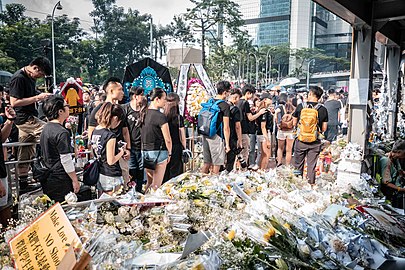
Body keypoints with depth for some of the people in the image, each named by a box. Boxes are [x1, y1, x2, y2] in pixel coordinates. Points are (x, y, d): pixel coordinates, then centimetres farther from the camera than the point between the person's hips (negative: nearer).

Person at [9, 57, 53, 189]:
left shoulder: (30, 78, 13)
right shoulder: (18, 78, -15)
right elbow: (14, 103, -20)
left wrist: (42, 96, 7)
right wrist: (37, 97, -19)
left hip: (30, 118, 9)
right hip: (24, 118, -9)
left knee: (26, 153, 12)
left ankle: (23, 183, 21)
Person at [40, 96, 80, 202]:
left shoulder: (46, 128, 8)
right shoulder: (62, 133, -20)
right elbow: (66, 160, -20)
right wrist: (75, 180, -12)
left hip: (47, 180, 9)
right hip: (60, 181, -9)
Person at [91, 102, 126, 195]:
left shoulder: (94, 131, 4)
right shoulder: (110, 136, -20)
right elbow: (111, 161, -19)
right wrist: (122, 152, -4)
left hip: (99, 176, 8)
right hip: (111, 177, -8)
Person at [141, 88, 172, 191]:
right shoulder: (161, 116, -17)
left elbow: (142, 135, 9)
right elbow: (167, 139, -15)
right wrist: (169, 153, 1)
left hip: (145, 151, 7)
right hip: (158, 152, -7)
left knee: (149, 183, 20)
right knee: (156, 185, 3)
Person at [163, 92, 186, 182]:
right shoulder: (179, 118, -11)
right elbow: (182, 138, -7)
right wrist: (185, 149, 5)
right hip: (176, 147, -3)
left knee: (164, 173, 14)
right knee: (175, 173, 6)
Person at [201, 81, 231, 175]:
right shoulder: (225, 106, -12)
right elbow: (226, 127, -13)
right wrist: (227, 144, -9)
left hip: (205, 135, 7)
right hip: (217, 137, -7)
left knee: (206, 163, 15)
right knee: (216, 165, 4)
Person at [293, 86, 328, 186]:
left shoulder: (300, 106, -5)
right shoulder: (323, 109, -5)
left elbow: (294, 123, 4)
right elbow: (324, 129, 1)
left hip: (301, 140, 0)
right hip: (315, 142, 0)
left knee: (298, 164, 14)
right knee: (312, 165, 10)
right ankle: (311, 184, 17)